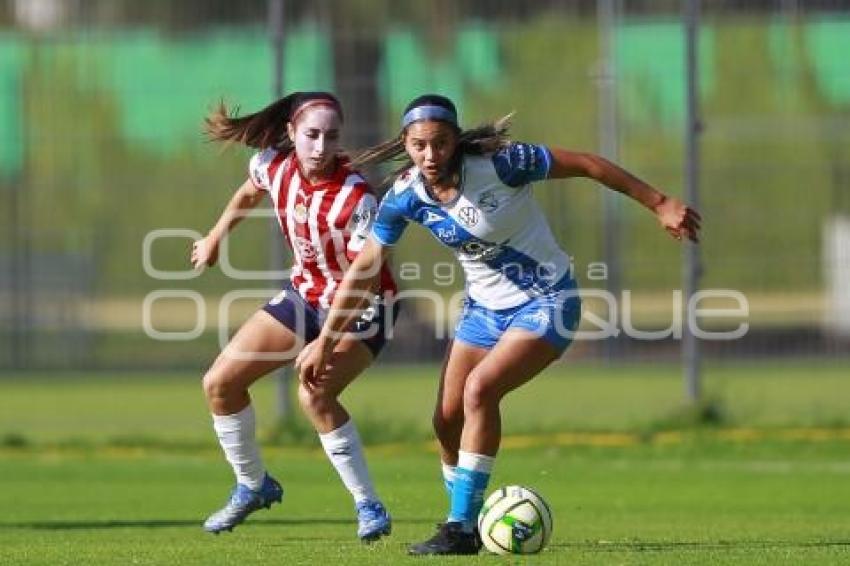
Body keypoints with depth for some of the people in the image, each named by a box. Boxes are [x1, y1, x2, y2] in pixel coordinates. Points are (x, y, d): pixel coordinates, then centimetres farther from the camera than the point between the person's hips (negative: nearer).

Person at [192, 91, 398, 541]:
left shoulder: (356, 199, -32)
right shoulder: (272, 166, -14)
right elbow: (248, 194, 11)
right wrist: (215, 239, 23)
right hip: (306, 295, 7)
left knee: (314, 394, -30)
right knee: (219, 383, 3)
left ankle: (369, 507, -17)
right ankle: (253, 486, 25)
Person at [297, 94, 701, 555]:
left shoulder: (499, 165, -25)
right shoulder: (405, 197, -11)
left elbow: (586, 165, -17)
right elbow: (363, 268, -2)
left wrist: (659, 204, -14)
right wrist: (325, 341, -2)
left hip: (546, 304, -6)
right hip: (484, 308, 6)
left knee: (480, 389, -24)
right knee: (447, 420, 1)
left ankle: (462, 528, -19)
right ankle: (463, 524, 23)